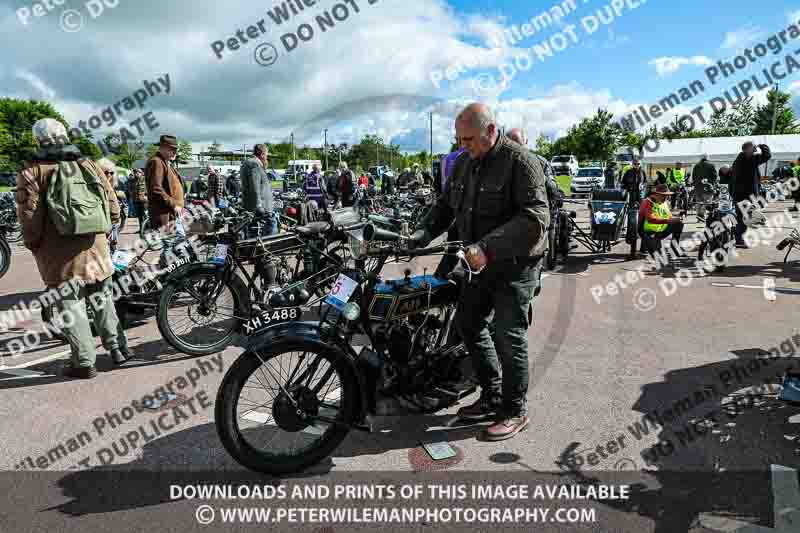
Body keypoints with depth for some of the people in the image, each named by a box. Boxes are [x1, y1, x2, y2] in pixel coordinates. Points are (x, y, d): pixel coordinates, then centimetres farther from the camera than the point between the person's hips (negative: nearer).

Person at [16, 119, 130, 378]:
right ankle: (117, 348, 25)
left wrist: (34, 245, 4)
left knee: (71, 308, 5)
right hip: (96, 251, 4)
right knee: (103, 301, 19)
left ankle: (84, 363, 11)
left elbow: (29, 219, -14)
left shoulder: (32, 173, -7)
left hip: (60, 258, -4)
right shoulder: (90, 165, 5)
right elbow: (113, 209, 4)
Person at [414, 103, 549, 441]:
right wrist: (421, 234, -6)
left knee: (508, 336, -3)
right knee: (468, 324, 14)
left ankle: (515, 411, 17)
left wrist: (487, 247, -36)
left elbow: (535, 218, -26)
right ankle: (492, 397, 30)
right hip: (480, 262, 8)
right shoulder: (465, 162, 8)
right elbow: (446, 206, 12)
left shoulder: (520, 161, -16)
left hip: (515, 264, -8)